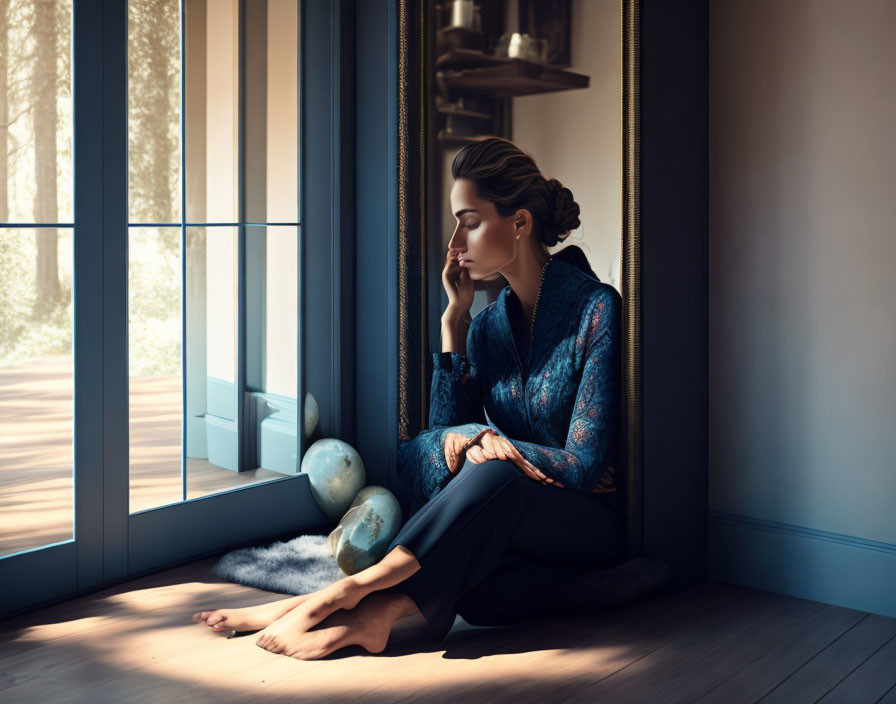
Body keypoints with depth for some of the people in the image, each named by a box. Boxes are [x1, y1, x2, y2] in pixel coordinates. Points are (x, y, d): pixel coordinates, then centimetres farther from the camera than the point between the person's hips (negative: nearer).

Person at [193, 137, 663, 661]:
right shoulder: (488, 323, 7)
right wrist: (455, 316, -5)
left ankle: (349, 591, -35)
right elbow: (451, 429, -5)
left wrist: (480, 438, -19)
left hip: (596, 523, -5)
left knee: (494, 477, -36)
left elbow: (584, 465, -17)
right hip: (508, 524, 5)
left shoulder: (597, 308, -14)